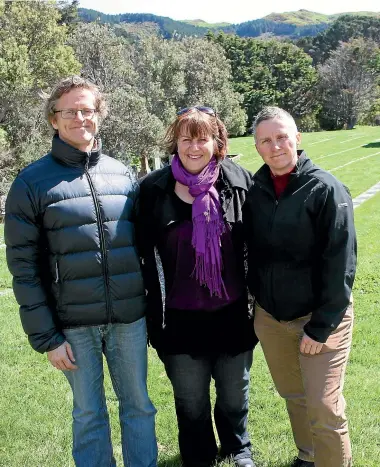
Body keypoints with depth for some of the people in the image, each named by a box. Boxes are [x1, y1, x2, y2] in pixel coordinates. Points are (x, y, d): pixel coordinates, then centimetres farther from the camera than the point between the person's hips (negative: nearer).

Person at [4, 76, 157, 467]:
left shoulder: (122, 174, 6)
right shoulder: (32, 181, -4)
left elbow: (144, 243, 11)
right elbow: (23, 264, -5)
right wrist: (45, 336, -8)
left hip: (129, 317, 3)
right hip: (73, 323, -2)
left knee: (138, 405, 14)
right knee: (89, 414, 12)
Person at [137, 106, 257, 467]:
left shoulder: (239, 181, -6)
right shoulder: (153, 189, -7)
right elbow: (146, 255, -2)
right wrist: (154, 315, -1)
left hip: (232, 313, 1)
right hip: (181, 318, 0)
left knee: (234, 394, 21)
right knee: (191, 402, 16)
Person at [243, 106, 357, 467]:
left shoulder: (326, 189, -13)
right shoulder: (254, 191, 1)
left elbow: (340, 264, -15)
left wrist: (321, 325, -16)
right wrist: (257, 300, 7)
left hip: (319, 316, -4)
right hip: (269, 316, 5)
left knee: (323, 407, -3)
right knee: (293, 396, 19)